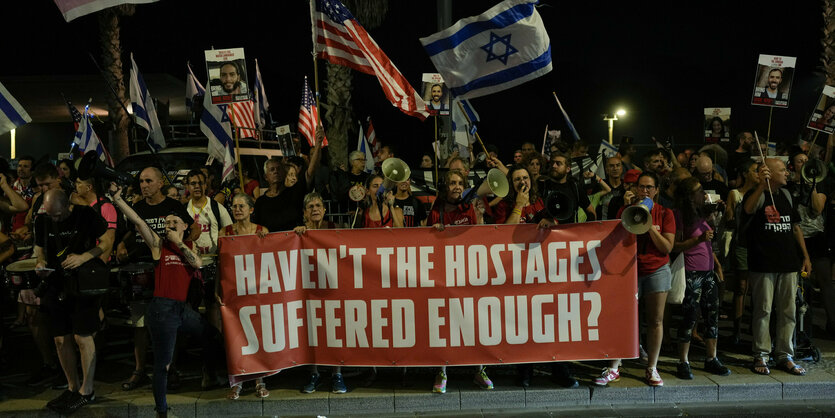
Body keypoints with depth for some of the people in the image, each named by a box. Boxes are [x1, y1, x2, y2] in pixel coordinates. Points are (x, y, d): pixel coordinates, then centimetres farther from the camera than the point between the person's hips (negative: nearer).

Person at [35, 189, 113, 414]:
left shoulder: (86, 215, -10)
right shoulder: (42, 220, 4)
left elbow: (108, 241, -7)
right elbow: (40, 248, 17)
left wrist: (83, 257, -21)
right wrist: (40, 262, -5)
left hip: (85, 283, -5)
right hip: (56, 285, 5)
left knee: (82, 337, -6)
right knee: (61, 339, 8)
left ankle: (87, 391, 8)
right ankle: (72, 387, 24)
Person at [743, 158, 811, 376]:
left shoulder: (785, 195, 15)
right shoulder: (757, 194, -3)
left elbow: (796, 227, 20)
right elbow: (748, 209, -28)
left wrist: (805, 256, 15)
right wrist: (762, 185, -37)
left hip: (788, 262, 6)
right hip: (763, 264, -6)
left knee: (787, 311, 8)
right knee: (763, 310, -1)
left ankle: (785, 356, 16)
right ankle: (761, 356, 8)